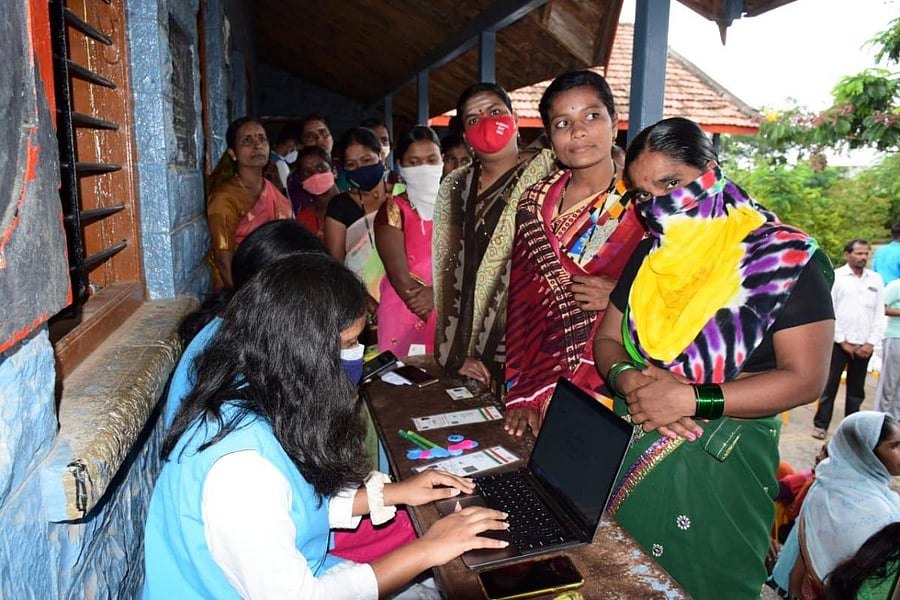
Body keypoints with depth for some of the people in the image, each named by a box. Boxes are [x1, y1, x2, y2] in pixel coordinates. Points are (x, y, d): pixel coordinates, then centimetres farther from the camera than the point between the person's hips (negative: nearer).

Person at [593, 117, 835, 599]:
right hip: (628, 451, 5)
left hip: (720, 465, -5)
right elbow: (606, 340, 10)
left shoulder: (782, 258, -10)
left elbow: (805, 379, -15)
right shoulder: (650, 255, 7)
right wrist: (627, 378, -13)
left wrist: (692, 399, -23)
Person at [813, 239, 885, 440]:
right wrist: (842, 341, -7)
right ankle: (820, 425, 10)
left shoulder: (876, 280, 9)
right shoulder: (835, 277, -3)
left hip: (864, 345, 4)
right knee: (829, 386, 1)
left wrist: (871, 343, -1)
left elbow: (879, 314, 8)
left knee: (856, 389, 10)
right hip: (839, 343, -3)